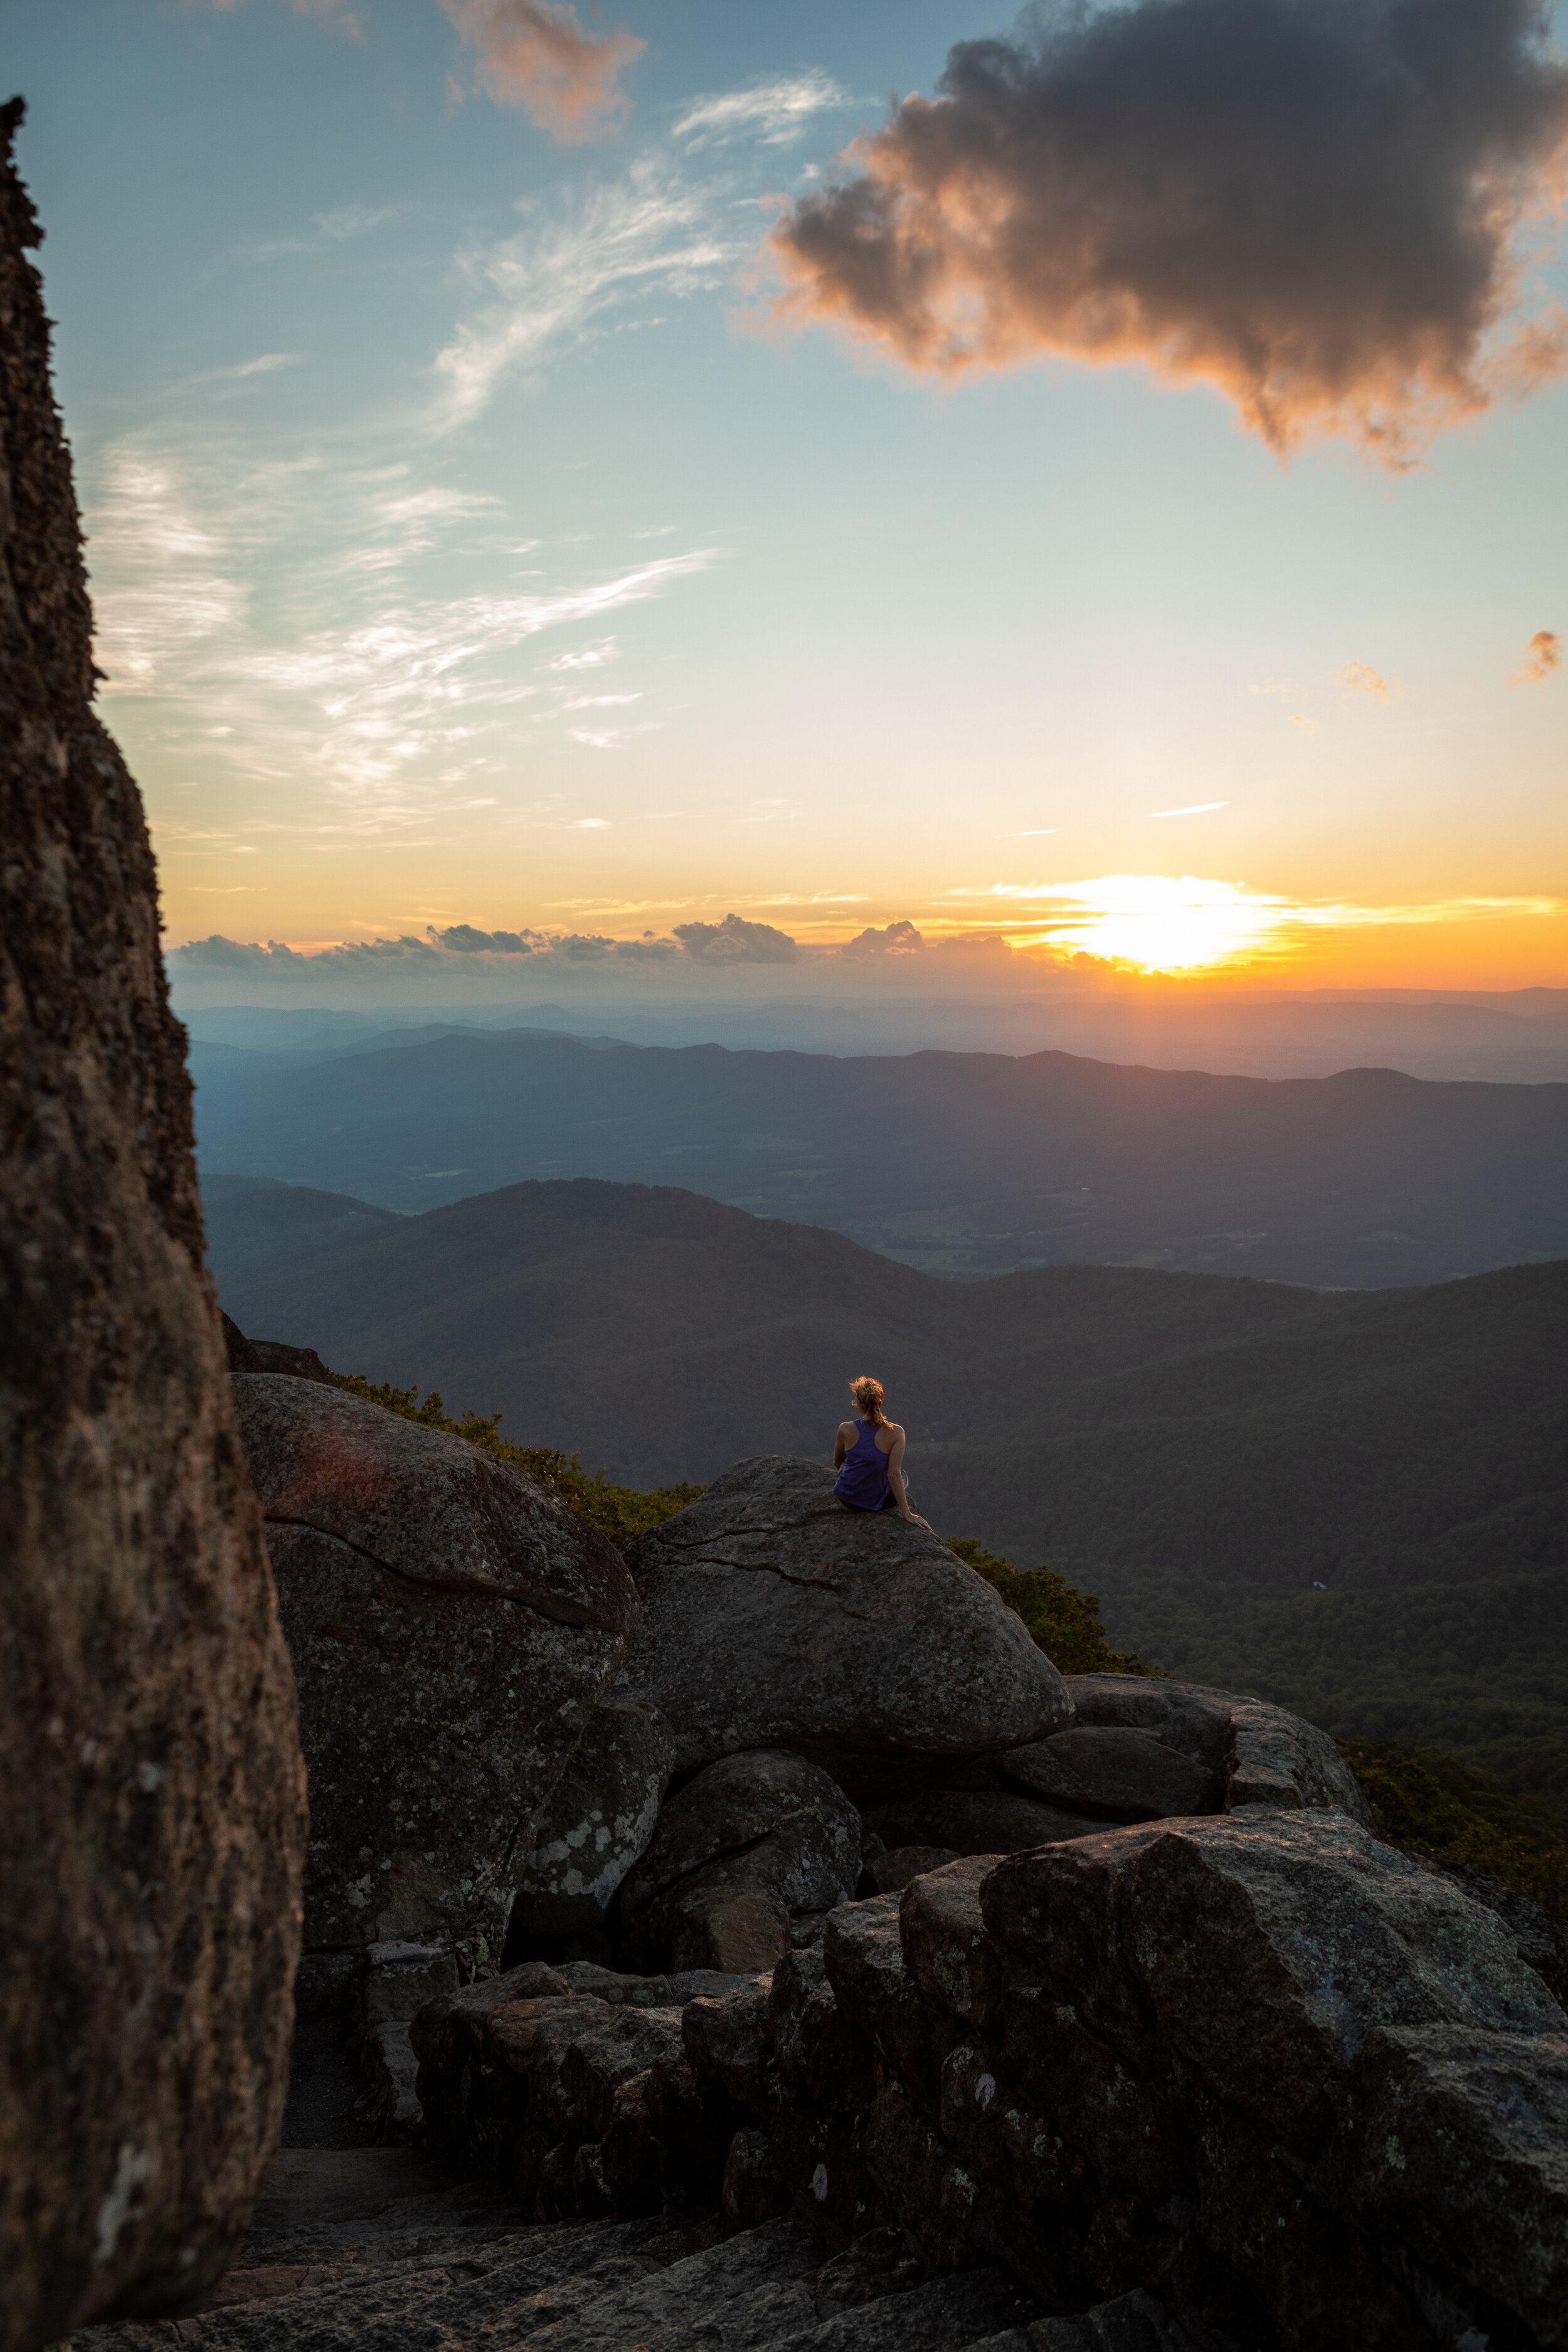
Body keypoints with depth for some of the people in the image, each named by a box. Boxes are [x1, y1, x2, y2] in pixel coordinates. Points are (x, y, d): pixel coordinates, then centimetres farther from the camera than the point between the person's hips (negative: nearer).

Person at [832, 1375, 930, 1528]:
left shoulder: (846, 1429, -16)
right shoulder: (895, 1432, -20)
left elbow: (837, 1462, 2)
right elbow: (894, 1474, -23)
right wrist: (907, 1514, -17)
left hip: (846, 1497, 1)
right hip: (877, 1501, -1)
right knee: (902, 1476, 33)